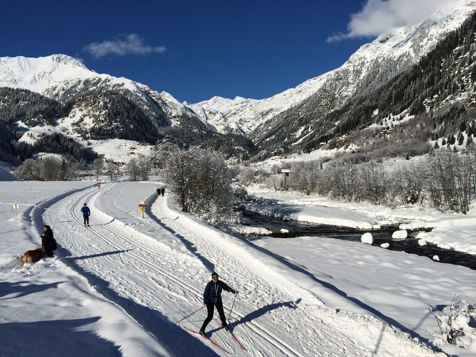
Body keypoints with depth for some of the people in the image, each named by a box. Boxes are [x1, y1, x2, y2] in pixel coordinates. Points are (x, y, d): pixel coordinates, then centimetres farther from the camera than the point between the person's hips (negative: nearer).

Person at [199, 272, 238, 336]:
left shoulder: (220, 283, -11)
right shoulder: (209, 284, -21)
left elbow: (227, 287, 0)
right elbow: (206, 293, -19)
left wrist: (234, 291, -12)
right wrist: (205, 302, -29)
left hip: (218, 301, 4)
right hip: (210, 301, -4)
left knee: (221, 313, 17)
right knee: (210, 317, -10)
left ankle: (224, 324, 46)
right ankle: (202, 330, 1)